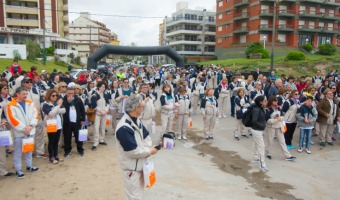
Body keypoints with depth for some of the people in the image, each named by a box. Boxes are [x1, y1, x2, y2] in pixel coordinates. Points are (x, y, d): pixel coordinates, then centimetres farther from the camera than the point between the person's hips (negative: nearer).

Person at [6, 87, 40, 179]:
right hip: (19, 132, -5)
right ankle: (18, 170, 15)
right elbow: (12, 119, -16)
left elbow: (35, 114, 0)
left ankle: (29, 165, 33)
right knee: (18, 152, 5)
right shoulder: (11, 105, -10)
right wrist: (23, 129, -17)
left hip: (30, 131, 5)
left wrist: (31, 126, -13)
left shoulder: (30, 103, 5)